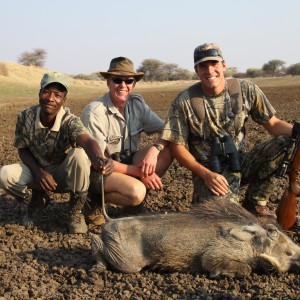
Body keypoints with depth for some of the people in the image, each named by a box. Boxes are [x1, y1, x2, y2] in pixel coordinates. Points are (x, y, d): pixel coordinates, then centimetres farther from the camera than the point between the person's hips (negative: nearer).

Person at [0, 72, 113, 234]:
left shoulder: (70, 121, -25)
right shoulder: (25, 117, -15)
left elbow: (87, 141, -46)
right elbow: (22, 149, -3)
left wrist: (99, 159, -70)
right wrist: (38, 172, -23)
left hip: (65, 176, -2)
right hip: (38, 171, 3)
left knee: (79, 154, -35)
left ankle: (76, 211, -11)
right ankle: (38, 199, 9)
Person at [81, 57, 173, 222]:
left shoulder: (137, 103, -2)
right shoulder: (94, 113, -20)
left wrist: (154, 149, -27)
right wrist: (139, 172, -21)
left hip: (127, 161, 7)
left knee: (168, 149, -14)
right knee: (136, 191, -34)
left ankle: (136, 203, -5)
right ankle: (96, 199, -3)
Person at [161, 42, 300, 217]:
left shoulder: (246, 90, -3)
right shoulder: (184, 102, -9)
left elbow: (273, 124, -1)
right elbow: (177, 146, -7)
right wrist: (206, 174, -18)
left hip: (241, 163, 4)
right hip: (209, 171, -4)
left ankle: (255, 203, -3)